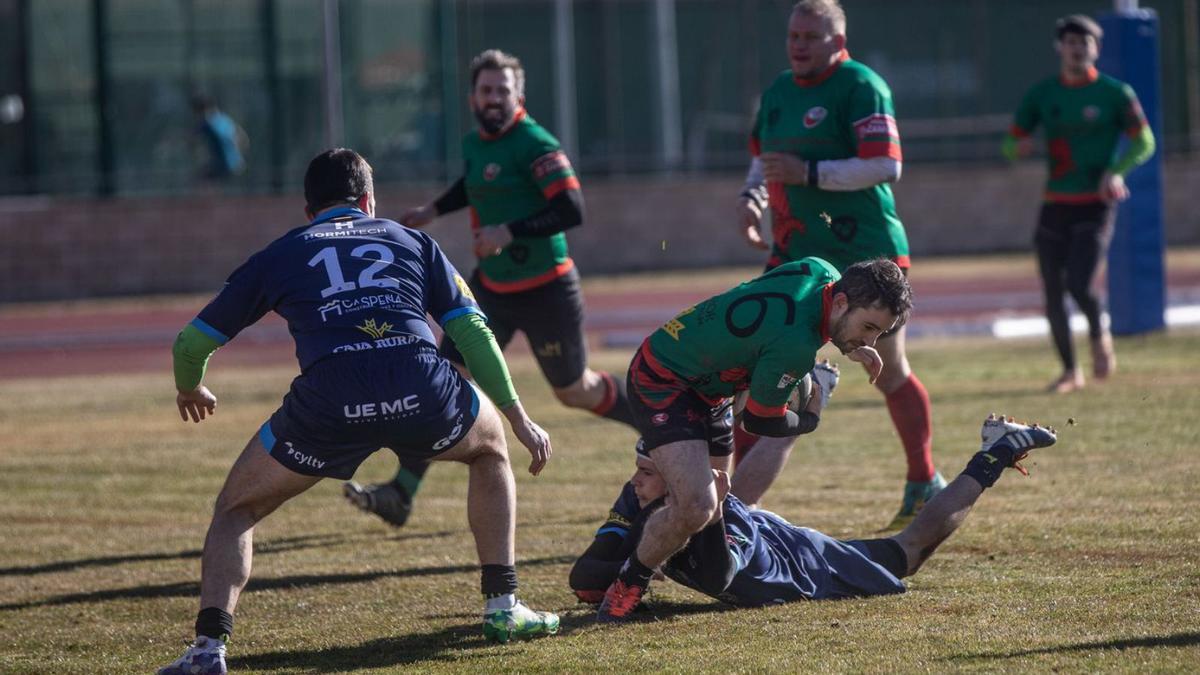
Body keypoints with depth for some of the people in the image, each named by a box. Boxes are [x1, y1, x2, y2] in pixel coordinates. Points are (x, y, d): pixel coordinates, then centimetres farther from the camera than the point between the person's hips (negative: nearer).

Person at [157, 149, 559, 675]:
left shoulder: (278, 256, 25)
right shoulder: (414, 243, 28)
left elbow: (192, 343, 29)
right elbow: (473, 332, 20)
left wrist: (189, 390, 51)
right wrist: (518, 418, 26)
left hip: (327, 402, -1)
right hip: (421, 389, 1)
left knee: (236, 509, 21)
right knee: (489, 448, 35)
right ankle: (503, 607, 30)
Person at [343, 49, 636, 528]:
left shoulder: (535, 145, -18)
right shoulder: (475, 143, 6)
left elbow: (571, 209, -25)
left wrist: (509, 232, -30)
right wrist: (434, 210, 23)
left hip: (545, 291, -6)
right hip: (491, 288, 6)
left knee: (576, 391, 10)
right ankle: (400, 494, -8)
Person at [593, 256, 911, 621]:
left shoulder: (822, 272, -7)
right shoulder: (795, 345, -33)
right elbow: (761, 421, -16)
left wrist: (851, 347, 14)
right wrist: (809, 422, 4)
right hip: (661, 385, -10)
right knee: (696, 507, -22)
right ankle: (629, 584, 0)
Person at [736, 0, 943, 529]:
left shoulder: (860, 87, -11)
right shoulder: (778, 91, 13)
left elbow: (886, 166, -19)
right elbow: (765, 161, 24)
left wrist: (808, 172, -23)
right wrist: (752, 197, 2)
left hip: (867, 255, -7)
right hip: (796, 255, 7)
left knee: (890, 374, 3)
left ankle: (925, 485, 16)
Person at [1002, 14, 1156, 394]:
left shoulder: (1114, 93, -1)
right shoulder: (1042, 95, 7)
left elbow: (1144, 142, -1)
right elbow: (1011, 145, 9)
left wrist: (1116, 171, -19)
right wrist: (1020, 147, -16)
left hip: (1095, 206, -4)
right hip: (1055, 206, 4)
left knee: (1080, 286, -19)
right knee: (1053, 295, 3)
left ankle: (1099, 334, 13)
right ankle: (1070, 371, 20)